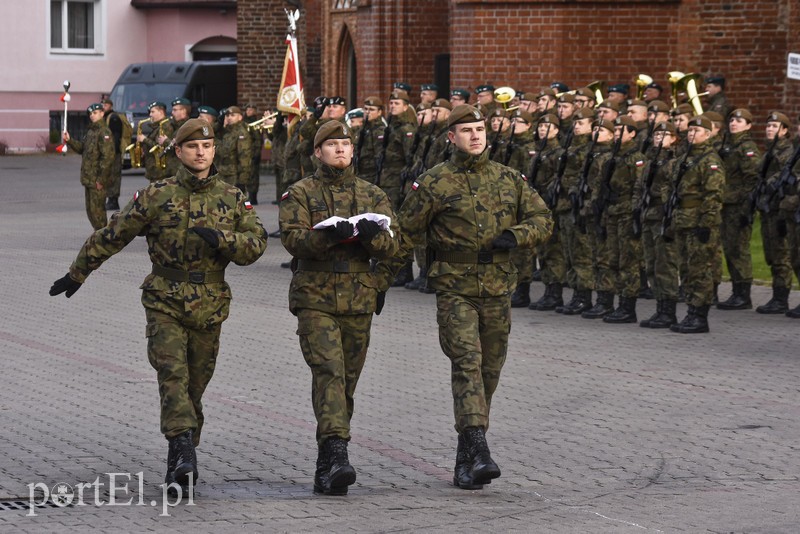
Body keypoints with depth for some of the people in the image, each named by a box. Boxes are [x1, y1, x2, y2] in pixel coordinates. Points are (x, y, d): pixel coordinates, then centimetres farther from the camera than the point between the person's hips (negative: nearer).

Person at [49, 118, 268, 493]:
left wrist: (220, 238, -18)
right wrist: (76, 275, 10)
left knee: (195, 384, 8)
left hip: (210, 307, 2)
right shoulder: (156, 196, 0)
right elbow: (111, 236, 6)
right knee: (172, 374, -19)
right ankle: (183, 452, -29)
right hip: (165, 304, -2)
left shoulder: (232, 199, 6)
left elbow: (256, 244, 1)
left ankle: (180, 461, 22)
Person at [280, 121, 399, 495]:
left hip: (359, 299, 4)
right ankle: (336, 453, -31)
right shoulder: (300, 194, 5)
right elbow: (292, 237, -11)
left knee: (347, 379, 7)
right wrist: (331, 234, -28)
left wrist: (372, 235, -19)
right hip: (315, 298, -4)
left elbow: (391, 246, 4)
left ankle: (326, 468, 17)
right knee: (329, 371, -20)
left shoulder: (373, 196, 14)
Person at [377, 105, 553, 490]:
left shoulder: (509, 179, 9)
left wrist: (515, 236, -10)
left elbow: (543, 220, 11)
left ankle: (465, 459, 22)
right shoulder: (434, 183, -1)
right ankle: (478, 452, -27)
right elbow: (404, 235, 2)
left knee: (489, 370, 9)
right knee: (467, 362, -18)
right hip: (454, 288, -4)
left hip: (498, 288, 4)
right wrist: (380, 282, 1)